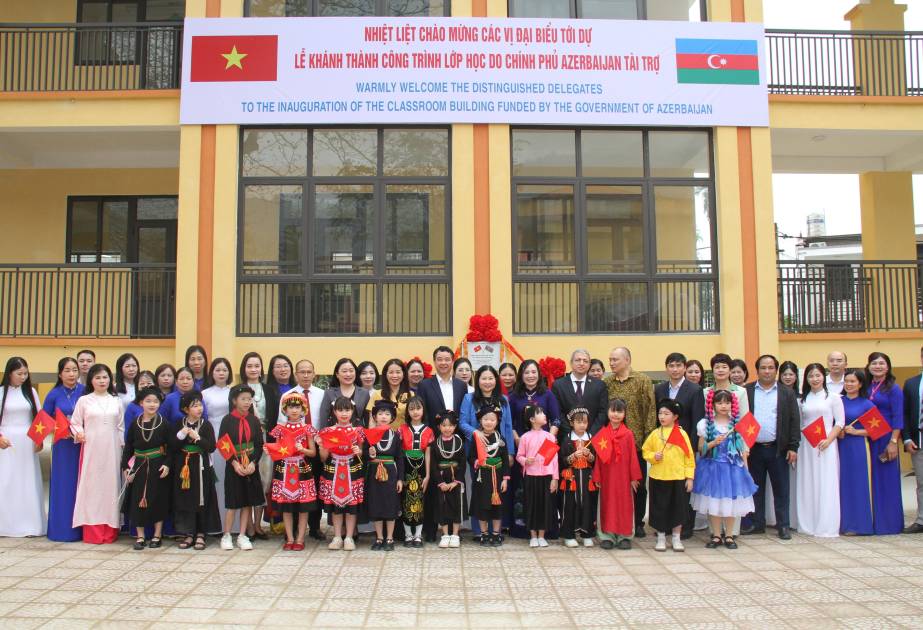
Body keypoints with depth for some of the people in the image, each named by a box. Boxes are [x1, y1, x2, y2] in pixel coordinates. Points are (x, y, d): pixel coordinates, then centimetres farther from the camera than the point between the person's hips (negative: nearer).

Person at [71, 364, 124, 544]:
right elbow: (74, 423, 8)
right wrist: (78, 435, -11)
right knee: (91, 486, -3)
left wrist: (123, 448, 8)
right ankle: (92, 532, 2)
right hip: (91, 449, -2)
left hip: (112, 450, 2)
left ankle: (110, 532, 7)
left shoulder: (116, 401, 11)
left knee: (111, 485, 2)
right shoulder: (84, 401, 6)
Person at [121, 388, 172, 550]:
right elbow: (128, 447, 8)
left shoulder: (164, 424, -2)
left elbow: (171, 447, -3)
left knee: (158, 500, 3)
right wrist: (126, 466, 1)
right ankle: (140, 537, 13)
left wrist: (167, 464, -14)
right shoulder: (135, 424, 4)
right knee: (138, 501, 3)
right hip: (139, 467, 2)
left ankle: (157, 536, 15)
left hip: (157, 467, -2)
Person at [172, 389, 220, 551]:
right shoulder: (179, 426, 5)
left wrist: (197, 437, -18)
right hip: (183, 467, 2)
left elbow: (212, 447, -8)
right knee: (185, 500, 4)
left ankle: (200, 534, 10)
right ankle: (189, 534, 15)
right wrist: (180, 435, -13)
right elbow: (172, 448, 2)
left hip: (201, 467, -2)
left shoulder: (206, 425, -1)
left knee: (202, 500, 0)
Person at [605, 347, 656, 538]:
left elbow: (650, 408, -5)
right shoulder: (607, 382, 6)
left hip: (637, 441, -2)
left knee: (639, 484, 6)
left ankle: (639, 523, 18)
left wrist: (649, 435, -11)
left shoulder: (643, 380, -1)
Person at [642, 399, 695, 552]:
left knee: (677, 508, 6)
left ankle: (676, 539, 21)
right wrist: (653, 456, -11)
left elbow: (689, 457, 3)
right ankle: (661, 538, 20)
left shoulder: (682, 434, 0)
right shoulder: (655, 434, 3)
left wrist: (689, 477, -1)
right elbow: (645, 451, 9)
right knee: (659, 508, 6)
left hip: (678, 478, -1)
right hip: (658, 478, 1)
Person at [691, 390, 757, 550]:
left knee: (730, 500, 3)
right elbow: (701, 449, 3)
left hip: (733, 467, 1)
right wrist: (713, 443, -14)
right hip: (712, 467, 0)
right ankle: (716, 535, 13)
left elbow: (743, 448, 8)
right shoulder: (706, 424, 1)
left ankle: (729, 535, 15)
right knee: (714, 502, 3)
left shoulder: (737, 423, 5)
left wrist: (746, 469, 4)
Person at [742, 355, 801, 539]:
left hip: (778, 449, 0)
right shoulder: (746, 391, 5)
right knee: (756, 488, 8)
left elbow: (794, 422, 4)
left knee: (781, 489, 4)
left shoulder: (787, 393, 6)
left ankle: (783, 525, 14)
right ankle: (757, 524, 18)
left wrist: (793, 447, -4)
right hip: (753, 449, 0)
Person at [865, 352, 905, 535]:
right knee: (870, 480, 7)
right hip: (867, 439, 4)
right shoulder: (866, 388, 10)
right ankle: (871, 521, 14)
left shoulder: (893, 389, -4)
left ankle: (888, 523, 9)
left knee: (886, 479, 0)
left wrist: (893, 442, -16)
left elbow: (898, 417, -9)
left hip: (885, 438, -4)